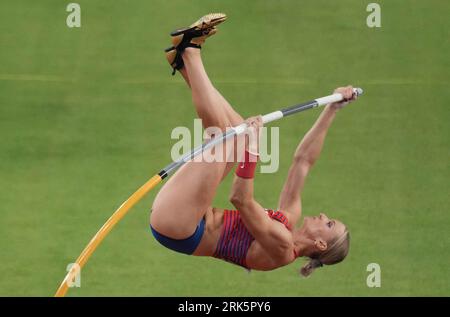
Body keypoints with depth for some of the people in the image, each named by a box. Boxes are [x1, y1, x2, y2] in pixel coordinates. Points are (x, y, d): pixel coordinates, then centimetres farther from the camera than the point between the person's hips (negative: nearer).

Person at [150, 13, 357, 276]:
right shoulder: (289, 220, 7)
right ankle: (185, 61, 5)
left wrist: (251, 147, -40)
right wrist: (332, 110, 10)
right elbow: (303, 160, 12)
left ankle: (190, 50, -9)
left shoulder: (281, 245, -18)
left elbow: (241, 199, -33)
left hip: (175, 227, -9)